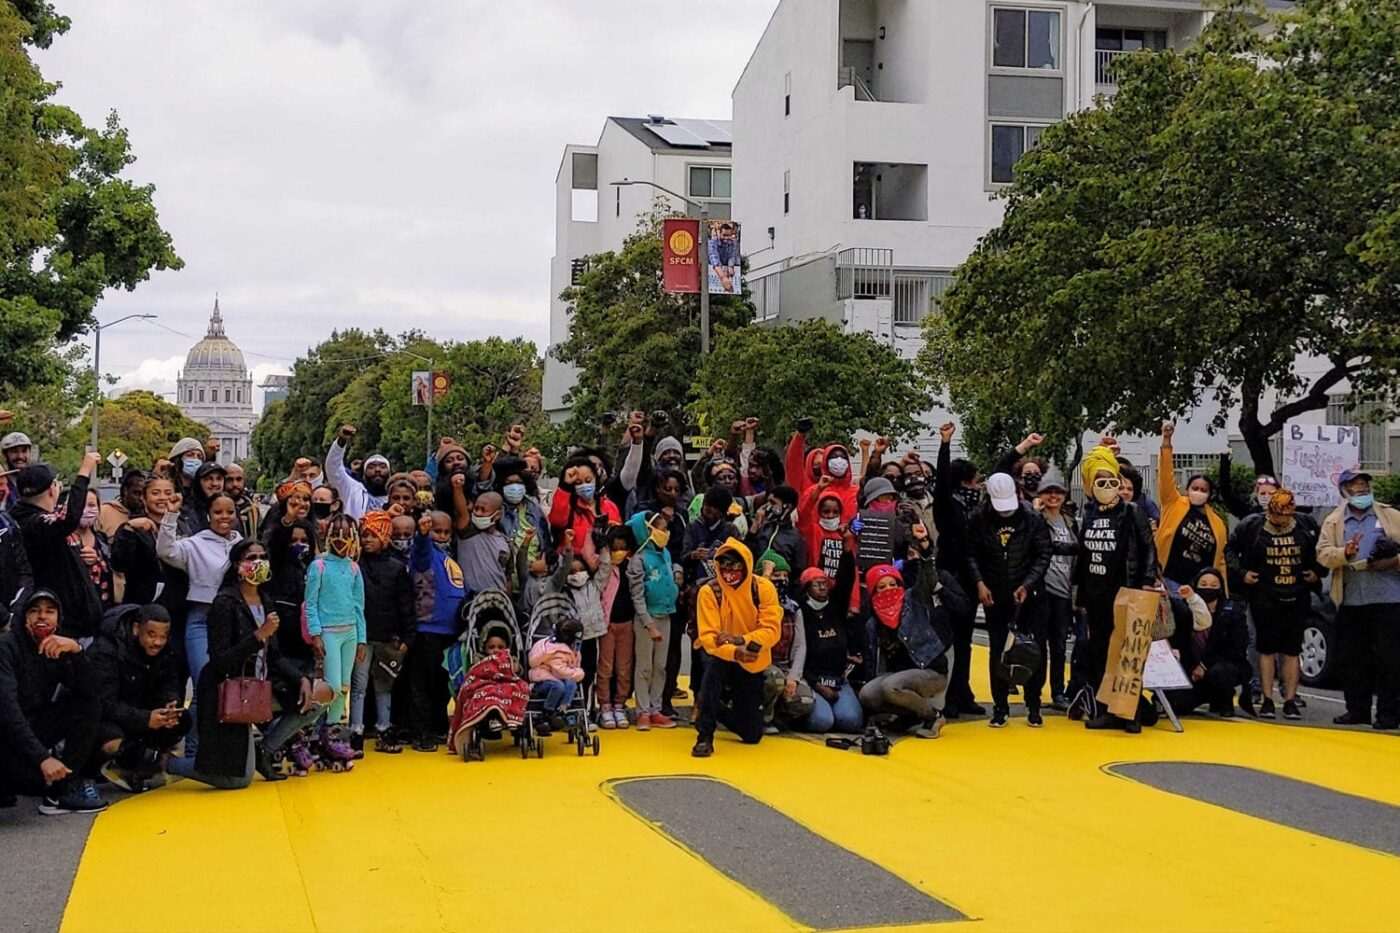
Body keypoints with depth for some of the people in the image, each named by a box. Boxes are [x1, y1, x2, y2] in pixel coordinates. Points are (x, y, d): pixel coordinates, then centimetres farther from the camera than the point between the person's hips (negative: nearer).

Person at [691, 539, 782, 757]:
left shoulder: (763, 588, -15)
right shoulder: (709, 591, -17)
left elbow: (772, 630, -20)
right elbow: (708, 637, -21)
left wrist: (741, 639, -37)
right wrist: (734, 652, -40)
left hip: (752, 663, 1)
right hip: (723, 658, -1)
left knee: (752, 735, 3)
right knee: (714, 666, -39)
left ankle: (722, 712, 39)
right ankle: (705, 736, -27)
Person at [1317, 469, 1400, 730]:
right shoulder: (1333, 522, 10)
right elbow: (1323, 554, -2)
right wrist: (1345, 553, -19)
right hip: (1350, 601, 2)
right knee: (1352, 659, 7)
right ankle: (1357, 710, 17)